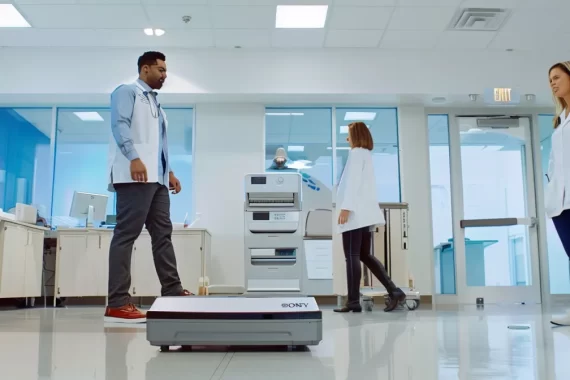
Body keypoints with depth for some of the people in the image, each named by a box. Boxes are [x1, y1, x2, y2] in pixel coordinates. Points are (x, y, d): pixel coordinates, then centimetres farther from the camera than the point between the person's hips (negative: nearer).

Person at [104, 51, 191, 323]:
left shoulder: (155, 103, 29)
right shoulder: (127, 92, 3)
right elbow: (120, 125, -14)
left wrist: (169, 171, 19)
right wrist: (133, 158, -27)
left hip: (156, 178, 9)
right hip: (135, 175, -9)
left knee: (163, 234, 7)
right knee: (127, 234, -11)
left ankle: (173, 293, 12)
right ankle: (117, 304, -11)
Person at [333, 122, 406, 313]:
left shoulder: (356, 153, -6)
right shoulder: (366, 154, 22)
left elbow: (353, 181, -16)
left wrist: (346, 207, -20)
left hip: (356, 212, -9)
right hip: (364, 212, 9)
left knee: (352, 256, -7)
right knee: (364, 255, 11)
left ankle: (353, 301, -5)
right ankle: (394, 291, 4)